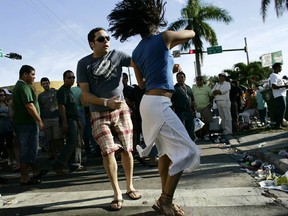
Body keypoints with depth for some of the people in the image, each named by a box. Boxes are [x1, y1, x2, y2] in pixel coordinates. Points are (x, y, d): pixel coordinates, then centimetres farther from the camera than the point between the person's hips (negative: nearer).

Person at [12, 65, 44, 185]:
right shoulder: (24, 86, -14)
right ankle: (24, 179, 0)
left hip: (20, 122, 11)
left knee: (27, 150, 16)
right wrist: (40, 121, -18)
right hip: (28, 123, -11)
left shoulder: (17, 86, 20)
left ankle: (36, 172, 28)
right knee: (28, 151, -5)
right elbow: (29, 105, -23)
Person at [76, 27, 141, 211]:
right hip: (99, 115, -1)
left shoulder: (117, 55, 1)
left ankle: (130, 186, 23)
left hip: (121, 110, 2)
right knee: (108, 151, -11)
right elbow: (85, 94, -4)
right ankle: (117, 193, 4)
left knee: (126, 150, 4)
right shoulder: (84, 64, -1)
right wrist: (106, 102, -18)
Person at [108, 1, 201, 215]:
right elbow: (191, 33, 14)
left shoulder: (136, 52, 15)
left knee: (166, 151, 13)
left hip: (149, 102, 9)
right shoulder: (163, 37, -3)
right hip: (159, 103, -8)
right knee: (187, 150, -6)